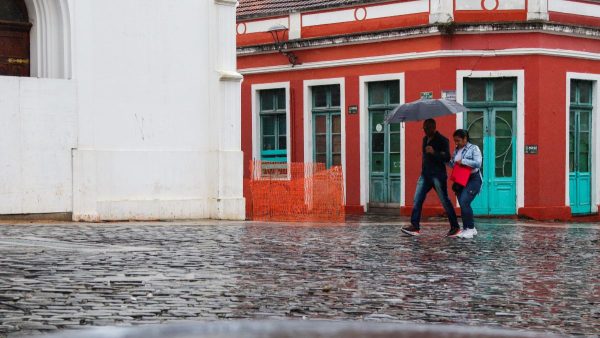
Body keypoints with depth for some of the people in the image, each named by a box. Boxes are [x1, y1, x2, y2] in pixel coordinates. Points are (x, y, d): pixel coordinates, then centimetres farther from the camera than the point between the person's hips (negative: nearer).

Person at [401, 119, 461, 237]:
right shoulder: (425, 139, 14)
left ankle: (455, 227, 7)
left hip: (438, 175, -7)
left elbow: (447, 157, -17)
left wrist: (434, 153, -31)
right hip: (425, 174, 8)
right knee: (417, 200, -2)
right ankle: (415, 226, -3)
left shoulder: (442, 140, -9)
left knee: (445, 201, -2)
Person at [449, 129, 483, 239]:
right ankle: (467, 229, 17)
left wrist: (463, 161, -19)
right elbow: (452, 164, 19)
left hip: (473, 179, -7)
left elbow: (478, 163, -18)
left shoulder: (474, 148, -7)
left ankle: (470, 228, -11)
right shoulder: (456, 150, 12)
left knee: (464, 202, -20)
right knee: (463, 204, 6)